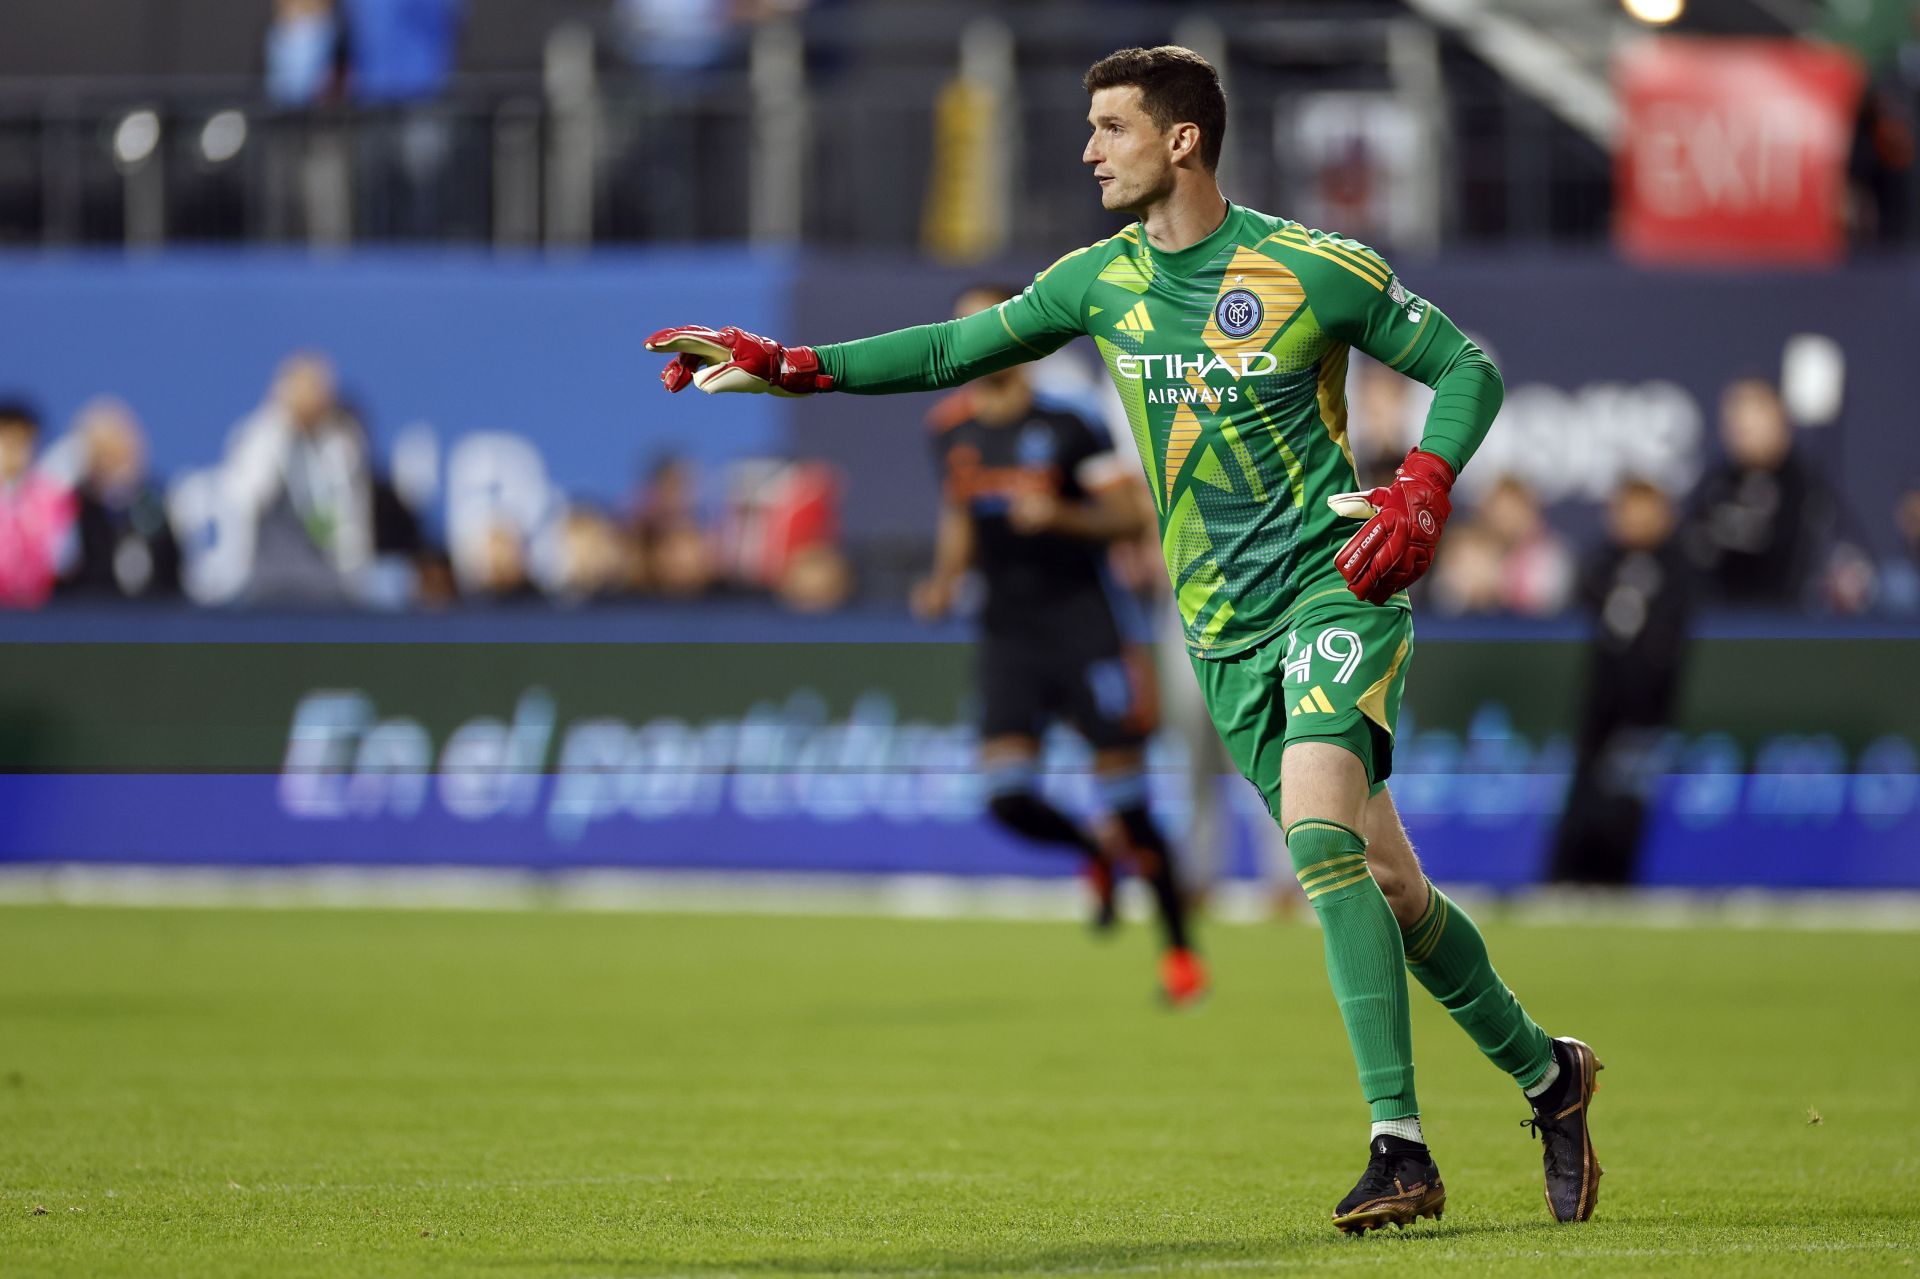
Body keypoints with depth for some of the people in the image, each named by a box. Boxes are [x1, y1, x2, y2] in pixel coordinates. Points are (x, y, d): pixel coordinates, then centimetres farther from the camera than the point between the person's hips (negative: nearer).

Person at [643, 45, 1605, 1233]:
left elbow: (1468, 370, -1)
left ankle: (1400, 1145, -27)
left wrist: (1422, 492, -17)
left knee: (1317, 825, -26)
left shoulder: (1317, 269, -9)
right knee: (1384, 885, 4)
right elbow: (960, 348, 14)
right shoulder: (1103, 280, 5)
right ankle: (1545, 1072, 24)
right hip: (1224, 627, 5)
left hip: (1335, 584, -5)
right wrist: (785, 365, 6)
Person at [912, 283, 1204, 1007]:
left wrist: (1059, 515, -23)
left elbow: (1130, 517, -8)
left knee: (1126, 797, -4)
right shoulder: (954, 429, 7)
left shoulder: (1063, 426, -8)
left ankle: (1179, 951, 12)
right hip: (1007, 635, 4)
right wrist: (945, 582, 3)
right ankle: (1096, 858, 19)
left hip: (1082, 628, -4)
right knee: (1007, 796, -13)